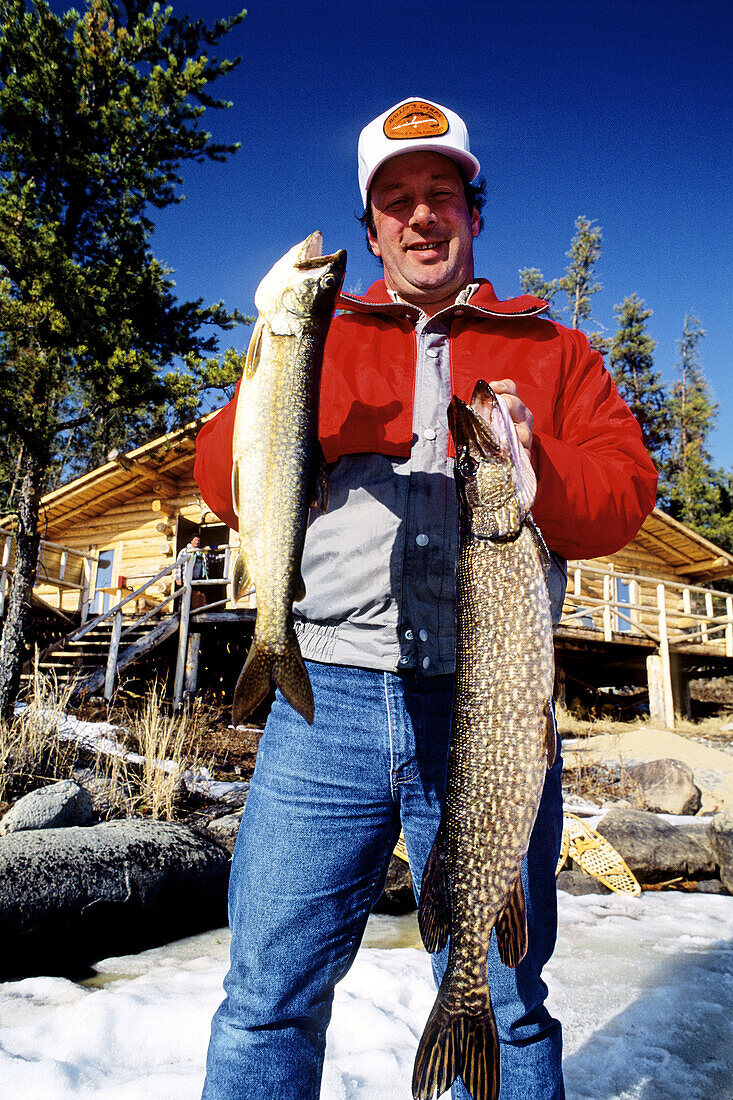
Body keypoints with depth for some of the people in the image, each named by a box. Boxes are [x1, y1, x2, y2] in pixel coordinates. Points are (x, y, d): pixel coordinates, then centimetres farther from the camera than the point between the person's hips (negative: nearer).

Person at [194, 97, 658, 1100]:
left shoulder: (550, 350, 17)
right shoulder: (320, 339, 18)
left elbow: (626, 491, 8)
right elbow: (224, 482, 8)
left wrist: (534, 462, -12)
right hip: (328, 697, 1)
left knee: (501, 1009, 12)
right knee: (269, 997, 6)